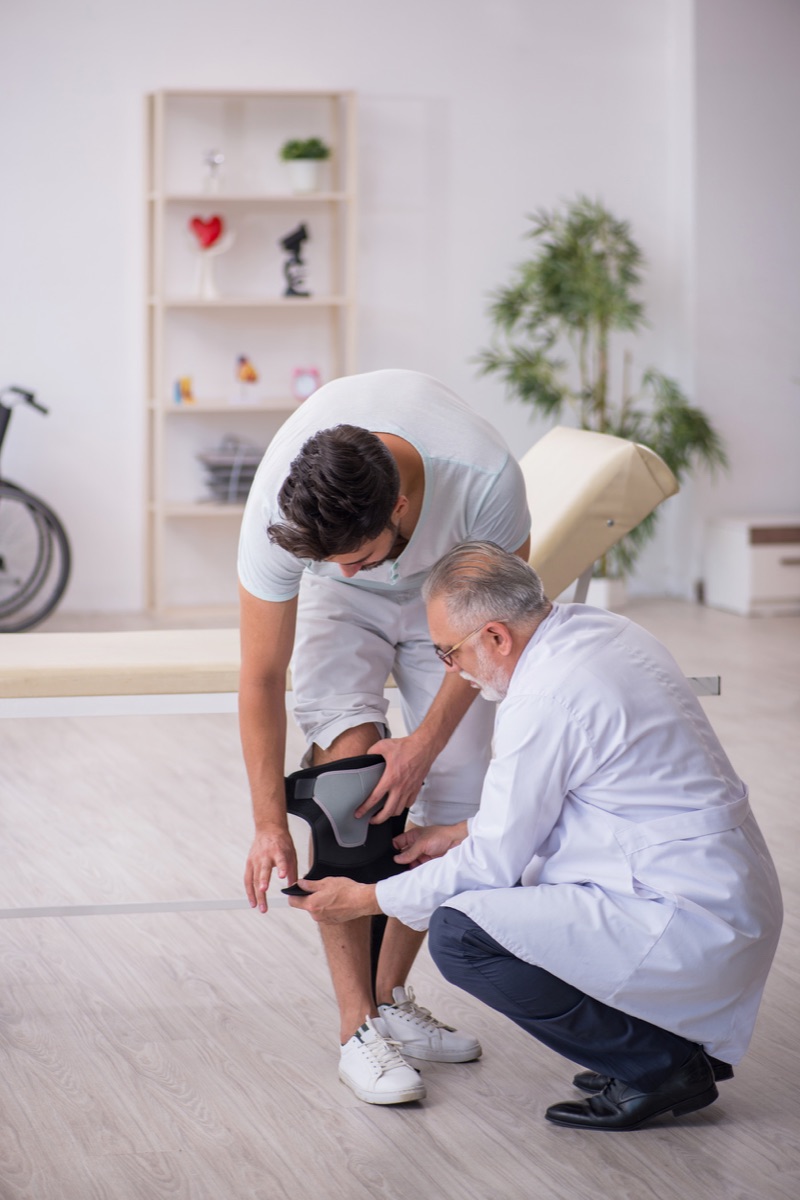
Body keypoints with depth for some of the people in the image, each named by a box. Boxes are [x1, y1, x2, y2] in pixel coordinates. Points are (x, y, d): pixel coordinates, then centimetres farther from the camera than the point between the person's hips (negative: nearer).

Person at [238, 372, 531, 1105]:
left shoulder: (485, 476, -41)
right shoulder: (275, 509, -38)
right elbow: (262, 676, -25)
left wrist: (426, 741, -23)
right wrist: (270, 825, -26)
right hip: (337, 606, -1)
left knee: (458, 787, -6)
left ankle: (391, 996, 13)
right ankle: (359, 1026, -17)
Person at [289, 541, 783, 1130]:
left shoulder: (548, 696, -19)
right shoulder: (597, 628, 8)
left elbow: (494, 863, -10)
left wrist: (368, 899, 3)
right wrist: (459, 834, 24)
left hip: (690, 927, -10)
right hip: (730, 898, 10)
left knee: (460, 933, -15)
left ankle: (659, 1065, -4)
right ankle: (686, 1042, 18)